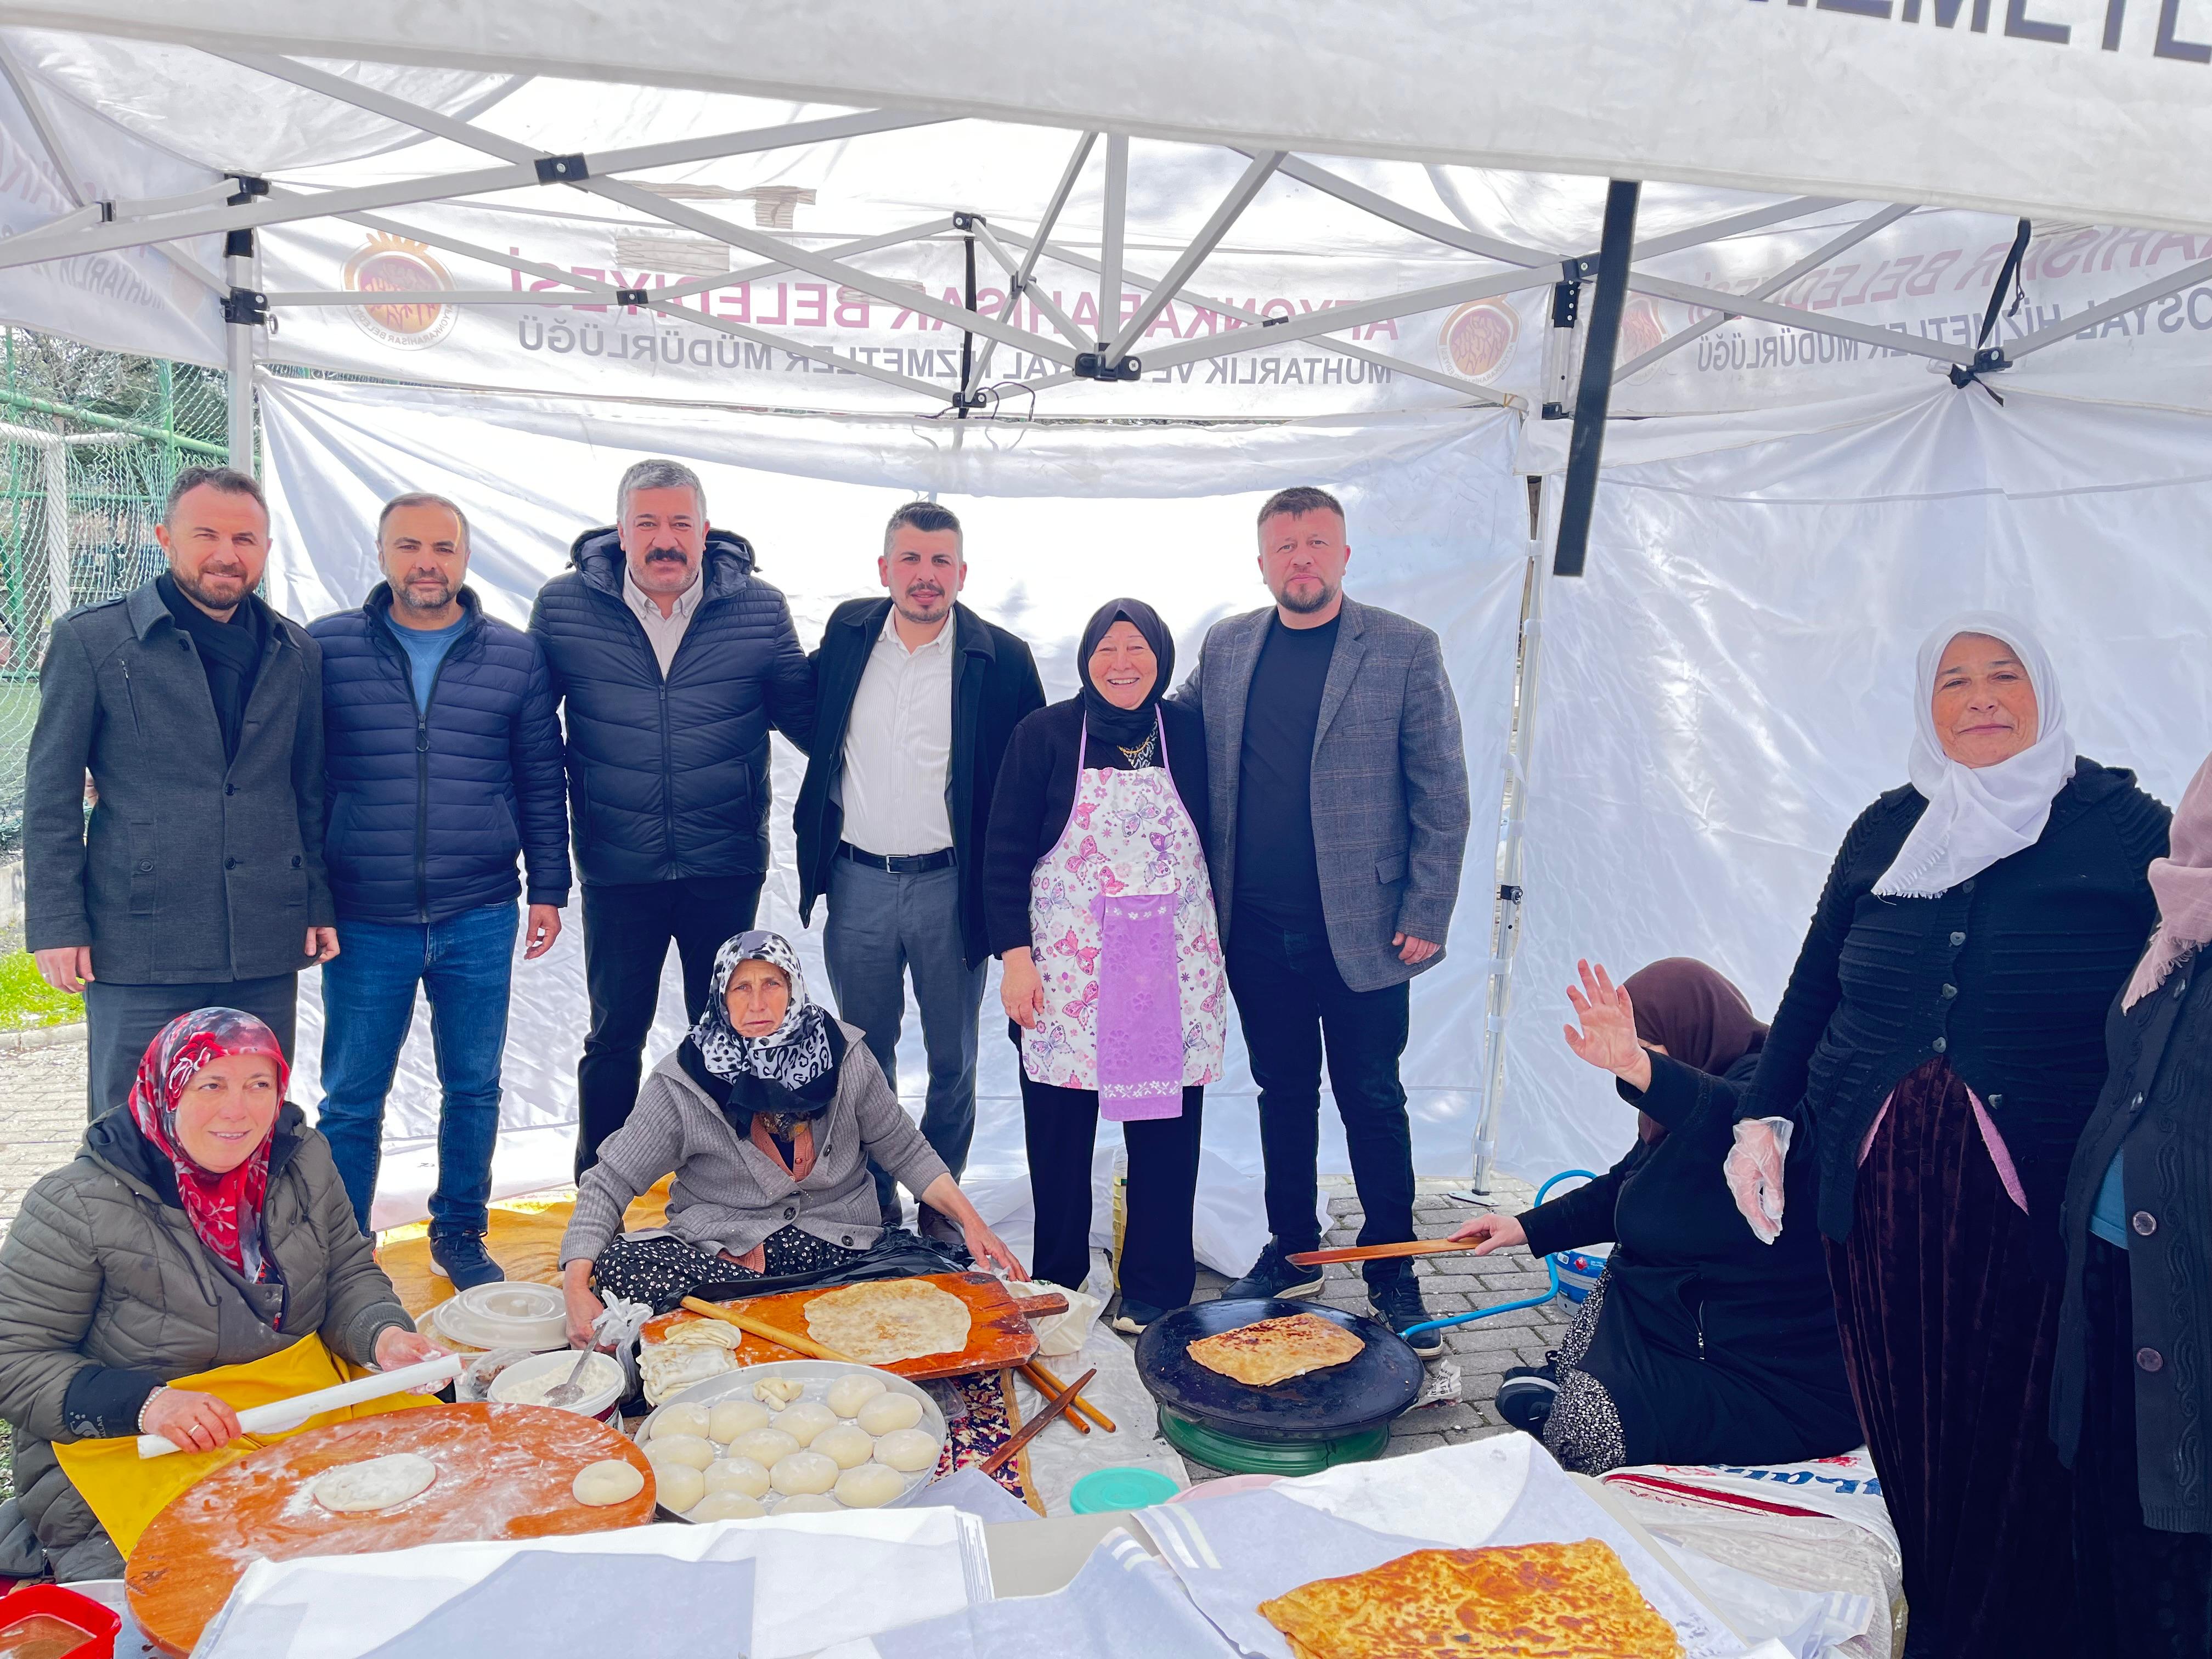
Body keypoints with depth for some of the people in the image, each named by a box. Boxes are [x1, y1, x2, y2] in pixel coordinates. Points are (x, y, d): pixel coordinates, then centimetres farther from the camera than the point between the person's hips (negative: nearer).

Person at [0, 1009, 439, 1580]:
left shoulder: (303, 1162, 1)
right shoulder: (77, 1208, -13)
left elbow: (350, 1277, 8)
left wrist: (384, 1336, -15)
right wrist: (143, 1404, -24)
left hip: (306, 1397, 5)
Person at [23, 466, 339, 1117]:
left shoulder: (297, 652, 9)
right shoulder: (90, 640, -1)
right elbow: (51, 796, -1)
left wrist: (319, 903, 10)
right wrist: (56, 924, -5)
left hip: (267, 945, 3)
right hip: (140, 946, -3)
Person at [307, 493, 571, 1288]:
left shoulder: (517, 656, 3)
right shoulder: (327, 648, 1)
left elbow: (541, 782, 8)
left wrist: (548, 887, 5)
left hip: (480, 920, 1)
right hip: (364, 922, -1)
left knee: (473, 1087, 12)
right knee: (350, 1099, 7)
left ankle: (460, 1232, 31)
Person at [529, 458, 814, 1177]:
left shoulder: (760, 609, -3)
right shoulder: (563, 607, -3)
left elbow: (805, 713, 7)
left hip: (727, 867, 1)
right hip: (618, 869, 0)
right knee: (614, 1036, 12)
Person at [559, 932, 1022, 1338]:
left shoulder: (842, 1054, -5)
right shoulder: (684, 1082, -9)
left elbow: (905, 1150, 6)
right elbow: (607, 1183, -6)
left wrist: (971, 1220, -5)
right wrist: (577, 1287, -22)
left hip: (837, 1246, 0)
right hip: (722, 1249, 0)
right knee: (618, 1264, -31)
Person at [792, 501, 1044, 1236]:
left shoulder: (1003, 659, -7)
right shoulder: (846, 633, 3)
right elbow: (811, 720, 20)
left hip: (950, 888, -2)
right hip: (857, 883, 3)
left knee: (952, 1059, 12)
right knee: (864, 1053, 15)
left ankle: (939, 1204, 30)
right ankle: (874, 1201, 32)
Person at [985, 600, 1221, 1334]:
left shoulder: (1189, 734, 5)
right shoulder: (1045, 733, 1)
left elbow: (1215, 844, 12)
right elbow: (1005, 853, -1)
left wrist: (1218, 949, 10)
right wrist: (1014, 954, -8)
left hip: (1171, 964, 1)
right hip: (1065, 963, -1)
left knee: (1164, 1121, 4)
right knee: (1058, 1124, 5)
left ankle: (1154, 1288, 20)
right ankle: (1057, 1284, 23)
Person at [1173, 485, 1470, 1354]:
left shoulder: (1405, 651, -4)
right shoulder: (1226, 647, 6)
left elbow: (1442, 794, -4)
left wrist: (1426, 916, -9)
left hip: (1360, 931, -3)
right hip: (1256, 931, 3)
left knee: (1372, 1102, 8)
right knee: (1283, 1094, 16)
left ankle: (1391, 1274, 23)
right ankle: (1293, 1251, 32)